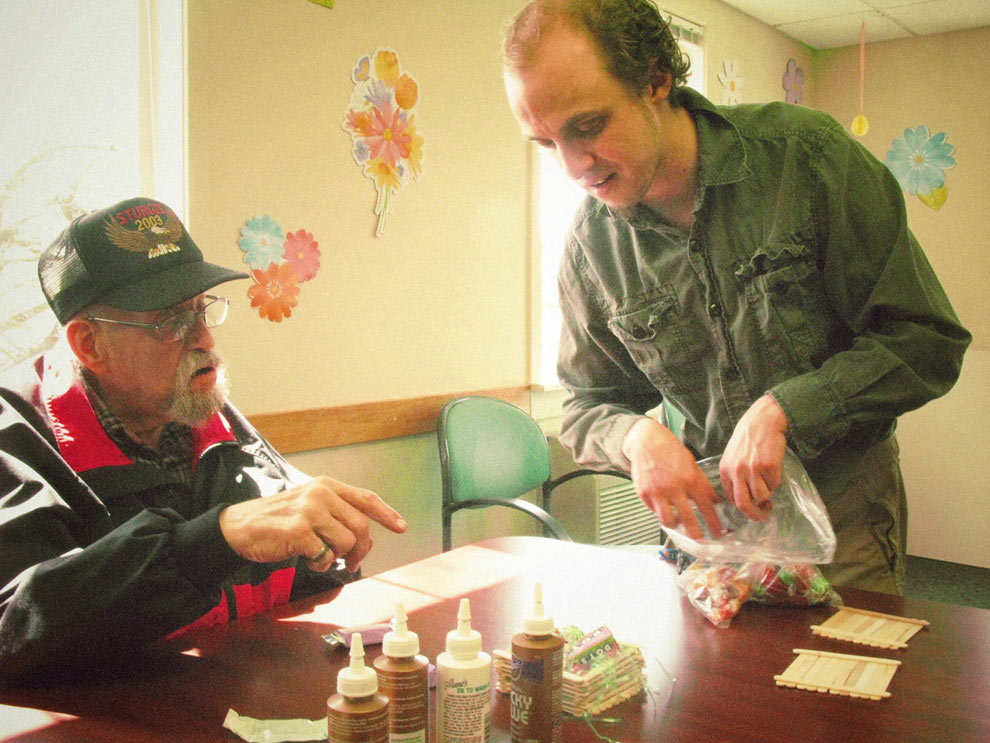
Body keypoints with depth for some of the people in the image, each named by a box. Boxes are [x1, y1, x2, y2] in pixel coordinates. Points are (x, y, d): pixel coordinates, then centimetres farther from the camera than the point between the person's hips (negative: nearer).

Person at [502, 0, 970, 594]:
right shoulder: (591, 241, -8)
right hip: (709, 514, 3)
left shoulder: (805, 150, -18)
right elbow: (589, 408, 0)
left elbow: (928, 342, -14)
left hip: (843, 509, -2)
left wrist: (781, 408, -26)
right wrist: (635, 436, -23)